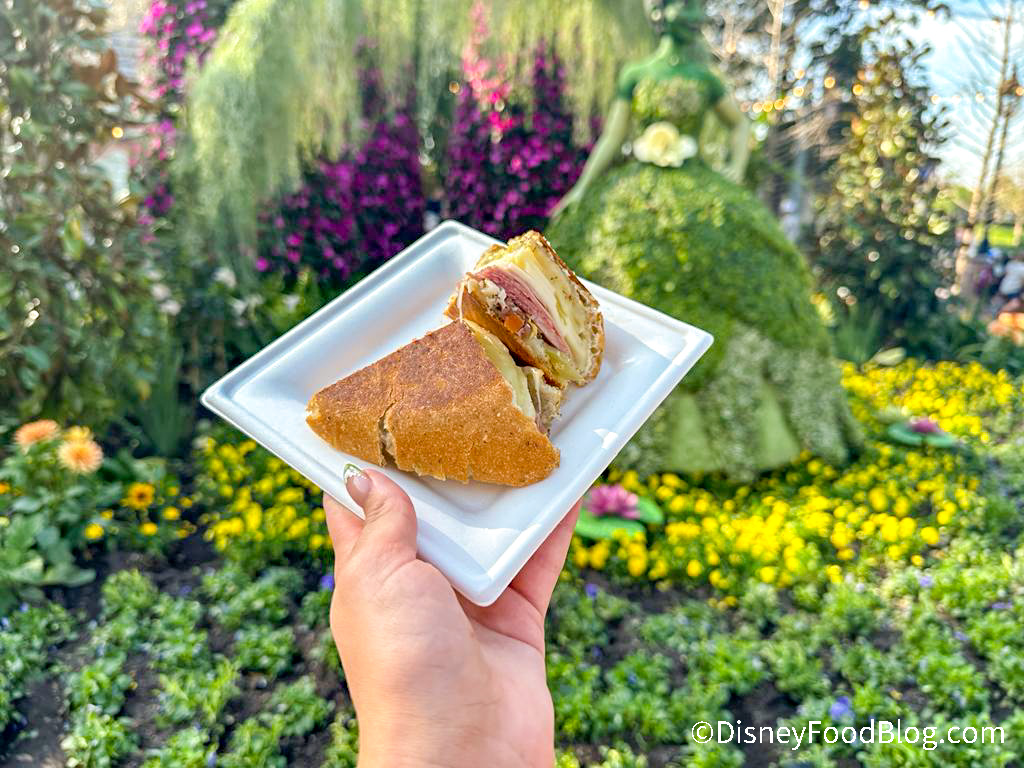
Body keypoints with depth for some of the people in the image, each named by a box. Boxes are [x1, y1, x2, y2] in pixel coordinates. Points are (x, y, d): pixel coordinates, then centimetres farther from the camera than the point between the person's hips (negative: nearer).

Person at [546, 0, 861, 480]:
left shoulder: (705, 79, 11)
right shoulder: (634, 75, 8)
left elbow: (739, 124, 22)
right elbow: (611, 140, 6)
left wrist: (736, 170, 5)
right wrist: (581, 189, -4)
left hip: (696, 195, 1)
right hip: (636, 196, -1)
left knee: (741, 293, -10)